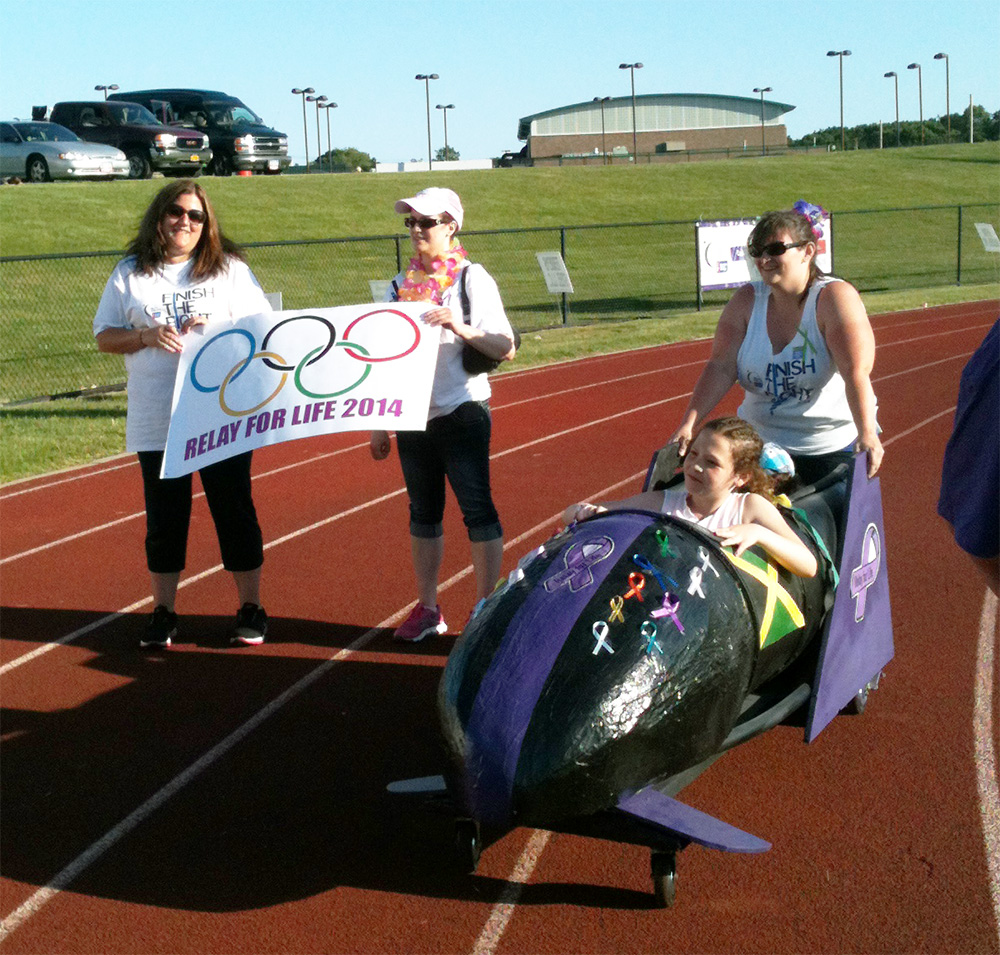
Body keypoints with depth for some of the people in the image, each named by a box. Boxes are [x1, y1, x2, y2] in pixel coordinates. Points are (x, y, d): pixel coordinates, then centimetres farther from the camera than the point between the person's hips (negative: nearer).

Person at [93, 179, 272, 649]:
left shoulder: (230, 269, 5)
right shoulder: (130, 274, 7)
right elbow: (104, 337, 7)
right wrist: (148, 336, -11)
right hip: (155, 422, 1)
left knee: (234, 510, 5)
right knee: (164, 517, 7)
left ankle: (250, 609, 16)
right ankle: (163, 612, 20)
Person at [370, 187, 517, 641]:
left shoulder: (472, 278, -5)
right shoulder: (402, 284, 9)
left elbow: (505, 349, -9)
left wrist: (462, 328, -26)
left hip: (462, 412, -5)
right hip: (412, 415, 5)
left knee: (477, 508, -3)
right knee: (423, 513, 10)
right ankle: (427, 608, 20)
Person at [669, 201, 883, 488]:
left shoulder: (836, 298, -12)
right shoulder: (747, 300, 1)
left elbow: (856, 373, -23)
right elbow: (721, 368, -4)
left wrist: (867, 435, -35)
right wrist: (688, 425, -15)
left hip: (832, 448, -3)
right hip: (761, 444, 4)